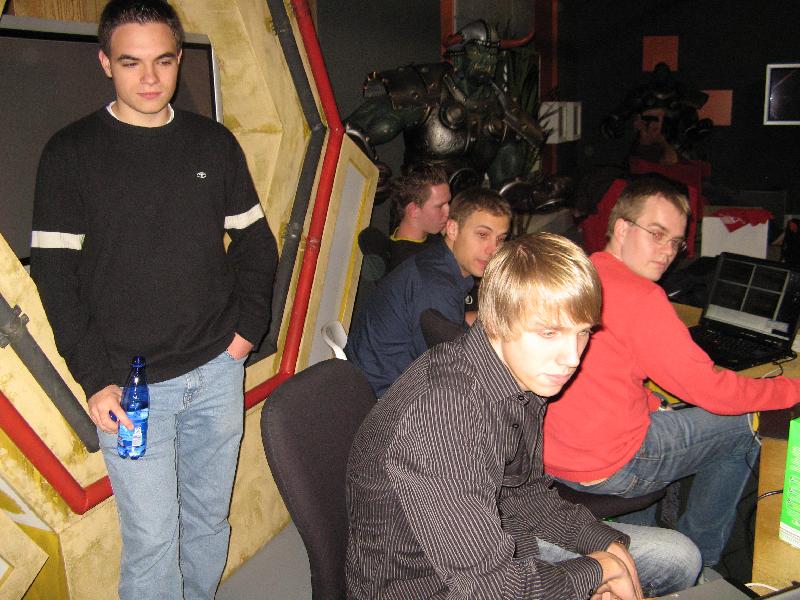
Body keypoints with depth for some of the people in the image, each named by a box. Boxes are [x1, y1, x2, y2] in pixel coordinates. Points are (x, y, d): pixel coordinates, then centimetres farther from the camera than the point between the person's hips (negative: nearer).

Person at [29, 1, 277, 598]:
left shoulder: (214, 143, 6)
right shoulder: (71, 153, -2)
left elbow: (256, 241, 13)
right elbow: (55, 273, -4)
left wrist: (249, 323, 1)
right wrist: (95, 378, -10)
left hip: (218, 370, 3)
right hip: (130, 383, -3)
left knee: (210, 519, 15)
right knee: (151, 538, 2)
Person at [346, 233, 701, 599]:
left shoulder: (528, 375, -4)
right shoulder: (440, 408, -34)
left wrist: (608, 543, -3)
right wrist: (596, 569, -16)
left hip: (497, 545, 9)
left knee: (680, 558, 13)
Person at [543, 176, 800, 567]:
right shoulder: (640, 297, -20)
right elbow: (712, 391, -14)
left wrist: (651, 403, 10)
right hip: (607, 469, -8)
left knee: (661, 418, 34)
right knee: (743, 426, 10)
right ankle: (699, 565, 26)